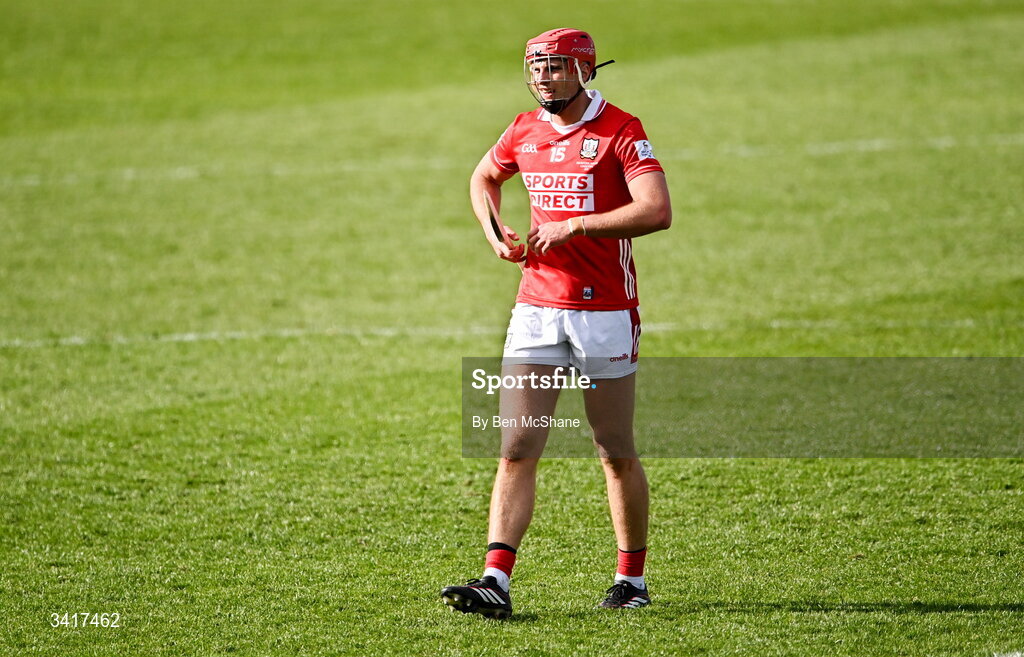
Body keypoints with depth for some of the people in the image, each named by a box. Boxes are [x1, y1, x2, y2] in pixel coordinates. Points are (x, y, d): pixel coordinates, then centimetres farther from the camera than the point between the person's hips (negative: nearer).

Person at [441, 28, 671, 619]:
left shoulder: (621, 131, -8)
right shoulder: (526, 131, 10)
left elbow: (657, 211, -21)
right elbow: (484, 178, 31)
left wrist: (574, 225, -20)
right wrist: (495, 234, 11)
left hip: (604, 312, -4)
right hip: (536, 309, 4)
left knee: (617, 454, 6)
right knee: (517, 450, -5)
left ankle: (632, 580, 20)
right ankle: (496, 583, -11)